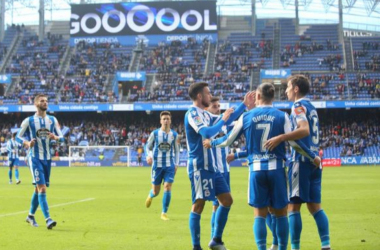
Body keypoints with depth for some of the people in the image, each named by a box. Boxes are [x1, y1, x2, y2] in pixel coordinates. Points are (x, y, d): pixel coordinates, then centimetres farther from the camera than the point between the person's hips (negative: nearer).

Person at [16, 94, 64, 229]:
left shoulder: (52, 120, 8)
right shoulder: (29, 121, -3)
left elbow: (61, 137, 7)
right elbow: (18, 137, 1)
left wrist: (55, 137, -17)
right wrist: (28, 143, -19)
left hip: (47, 159, 5)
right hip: (35, 158, -5)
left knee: (39, 189, 14)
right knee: (42, 188, -16)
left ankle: (31, 216, 31)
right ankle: (48, 219, -23)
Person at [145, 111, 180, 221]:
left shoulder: (174, 135, 3)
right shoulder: (154, 134, -2)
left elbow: (176, 150, 14)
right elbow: (148, 147, 8)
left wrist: (176, 164, 5)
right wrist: (149, 156, -12)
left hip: (170, 166, 1)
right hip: (157, 165, -1)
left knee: (167, 188, -13)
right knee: (156, 191, 4)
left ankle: (164, 213, 0)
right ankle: (150, 196, 44)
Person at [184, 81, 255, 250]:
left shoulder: (205, 114, 14)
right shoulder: (192, 113, -14)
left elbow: (226, 121, 24)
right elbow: (207, 133, -27)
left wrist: (244, 105, 20)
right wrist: (222, 120, -14)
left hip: (211, 166, 10)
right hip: (199, 166, -10)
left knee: (227, 200, 10)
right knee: (198, 205, -6)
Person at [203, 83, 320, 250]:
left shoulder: (246, 117, 4)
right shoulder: (282, 116, -1)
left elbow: (228, 141, 10)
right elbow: (294, 142, -5)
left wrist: (211, 143, 30)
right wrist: (313, 157, 6)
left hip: (256, 169, 1)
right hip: (276, 168, -1)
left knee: (259, 214, 4)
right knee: (280, 213, 8)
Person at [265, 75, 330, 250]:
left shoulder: (298, 106, -8)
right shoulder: (311, 107, 19)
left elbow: (304, 130, -24)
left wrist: (280, 138, -31)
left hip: (301, 160, -8)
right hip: (314, 160, 8)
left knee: (294, 206, -5)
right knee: (314, 205, 7)